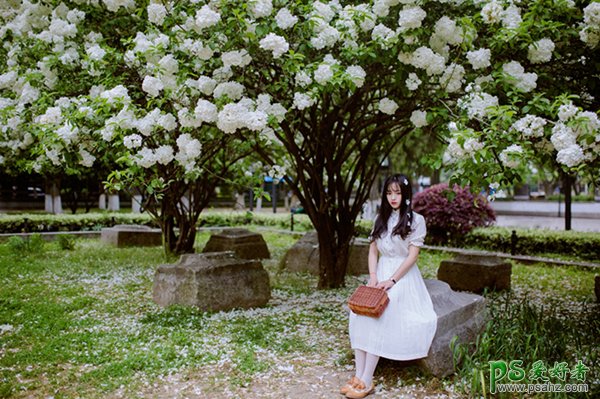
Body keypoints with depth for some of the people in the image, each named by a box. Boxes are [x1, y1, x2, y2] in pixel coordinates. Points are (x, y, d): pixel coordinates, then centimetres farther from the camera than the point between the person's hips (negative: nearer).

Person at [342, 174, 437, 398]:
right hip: (380, 274, 5)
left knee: (377, 322, -22)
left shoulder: (416, 220, -3)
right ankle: (359, 375, -13)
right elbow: (373, 251, 11)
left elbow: (412, 256, -9)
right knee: (359, 316, -17)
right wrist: (373, 276, -5)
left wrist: (392, 280, -16)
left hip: (403, 276, -5)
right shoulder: (381, 218, 13)